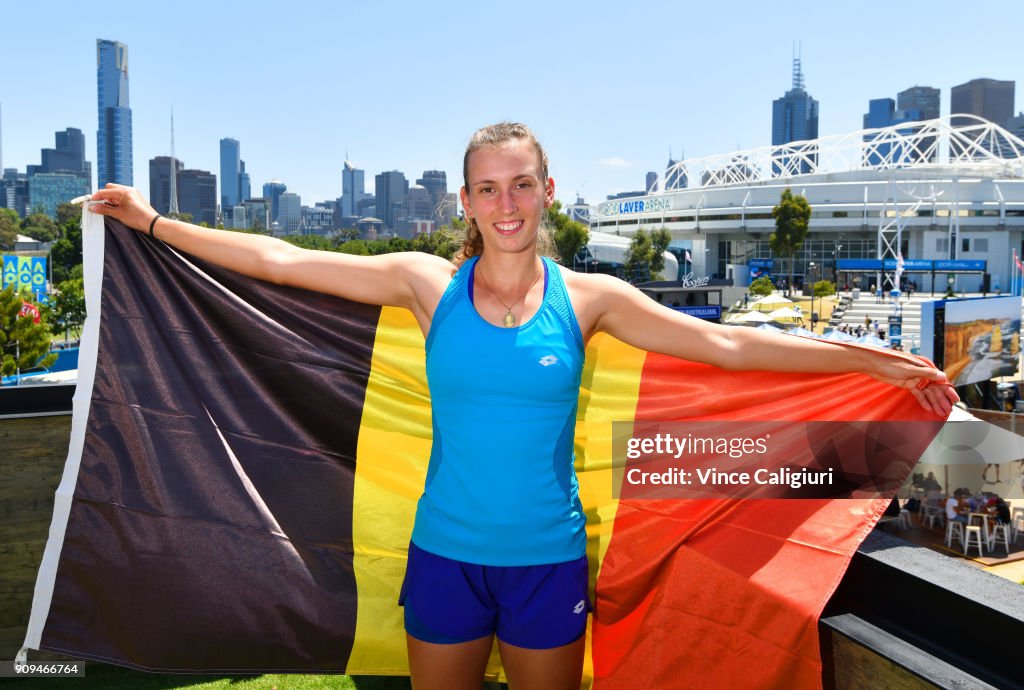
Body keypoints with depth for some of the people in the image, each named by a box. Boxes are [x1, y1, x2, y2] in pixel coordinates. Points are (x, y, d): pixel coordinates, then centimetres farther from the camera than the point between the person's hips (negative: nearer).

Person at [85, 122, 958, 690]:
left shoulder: (588, 298, -6)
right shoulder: (429, 284, -6)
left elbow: (730, 344, -7)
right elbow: (282, 260, -4)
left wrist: (883, 362, -7)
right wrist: (152, 221, -1)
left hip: (549, 557, 0)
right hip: (446, 552, 0)